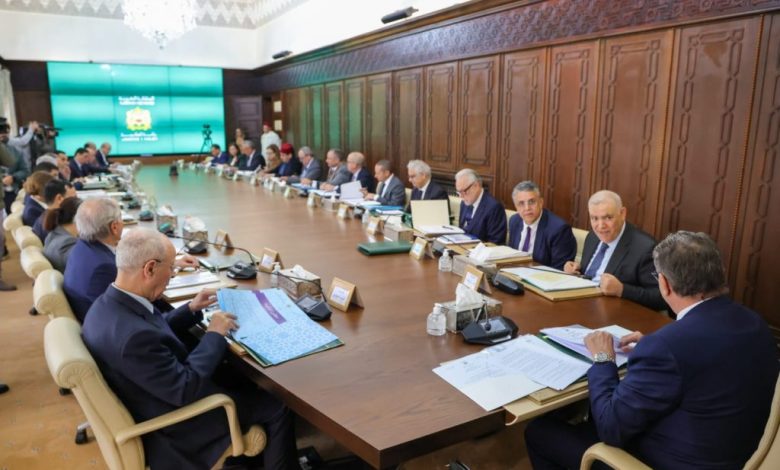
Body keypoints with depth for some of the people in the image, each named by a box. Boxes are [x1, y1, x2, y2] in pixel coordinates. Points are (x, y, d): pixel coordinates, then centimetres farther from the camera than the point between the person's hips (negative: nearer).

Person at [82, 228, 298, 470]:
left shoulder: (110, 303, -9)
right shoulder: (133, 334, -38)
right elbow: (185, 389, -30)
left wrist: (191, 309, 2)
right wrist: (214, 335, -20)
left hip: (166, 389, 9)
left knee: (248, 381, 23)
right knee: (276, 409, 2)